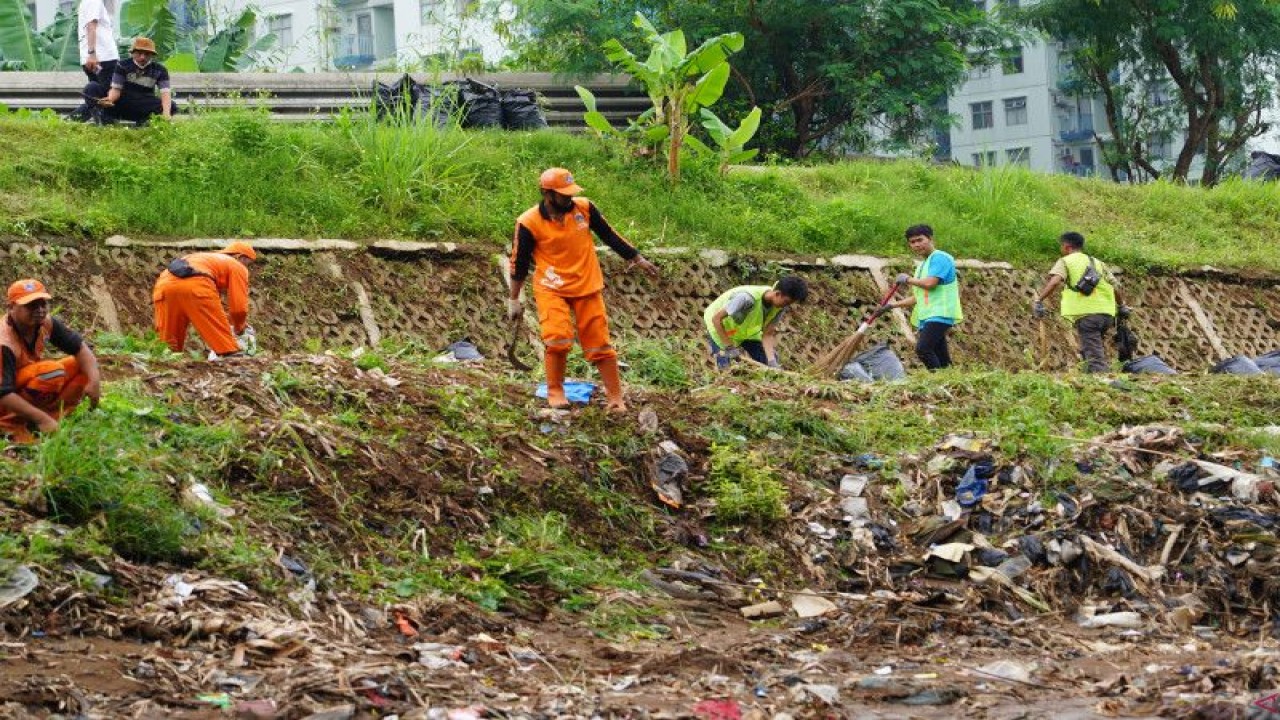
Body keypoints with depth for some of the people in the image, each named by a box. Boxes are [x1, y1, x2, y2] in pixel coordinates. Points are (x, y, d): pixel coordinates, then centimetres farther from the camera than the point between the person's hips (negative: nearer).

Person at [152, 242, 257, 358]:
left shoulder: (207, 258, 43)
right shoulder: (237, 266, 24)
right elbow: (239, 308, 14)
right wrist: (239, 329, 33)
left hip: (165, 283, 6)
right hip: (194, 284, -6)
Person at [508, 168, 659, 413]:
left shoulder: (584, 207, -5)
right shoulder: (529, 223, -13)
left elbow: (609, 235, 7)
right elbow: (519, 263, -4)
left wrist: (636, 258, 9)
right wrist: (513, 300, 1)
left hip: (587, 288, 3)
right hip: (552, 289, -3)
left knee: (600, 344, 4)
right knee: (558, 339, -18)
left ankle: (615, 397, 13)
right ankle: (555, 392, 1)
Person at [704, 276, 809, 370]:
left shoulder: (781, 307, -21)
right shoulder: (748, 298, -41)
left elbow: (767, 334, -17)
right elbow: (716, 318, -33)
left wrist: (772, 362, -30)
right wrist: (730, 347, -32)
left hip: (747, 330, 6)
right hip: (720, 329, -6)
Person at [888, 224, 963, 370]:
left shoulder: (940, 258, -5)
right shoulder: (922, 265, 23)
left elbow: (930, 283, -20)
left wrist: (908, 279, -2)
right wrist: (893, 305, 21)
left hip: (939, 315, -9)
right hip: (926, 318, 9)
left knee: (923, 348, -24)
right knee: (941, 358, 4)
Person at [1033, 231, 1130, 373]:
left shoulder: (1065, 262, 7)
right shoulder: (1098, 263, 23)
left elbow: (1054, 282, -13)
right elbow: (1116, 288, 18)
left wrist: (1038, 300, -17)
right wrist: (1122, 306, 32)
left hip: (1086, 314, -6)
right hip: (1107, 313, 6)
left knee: (1095, 357, -7)